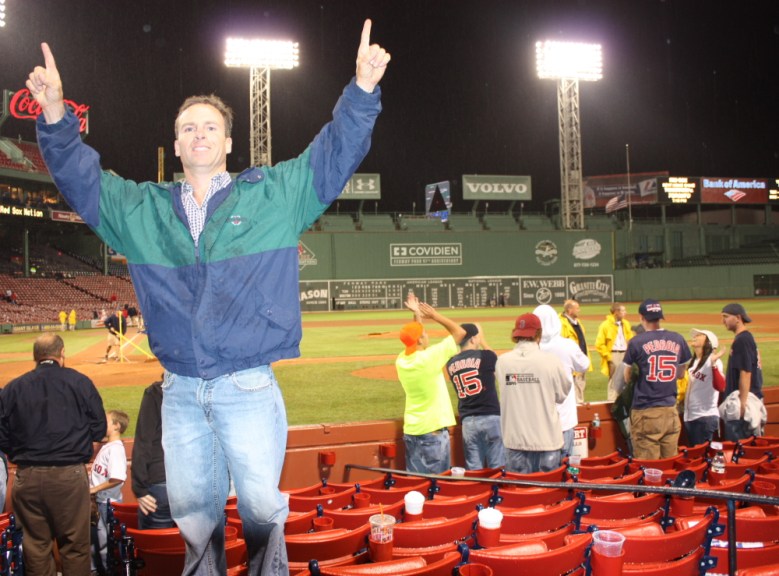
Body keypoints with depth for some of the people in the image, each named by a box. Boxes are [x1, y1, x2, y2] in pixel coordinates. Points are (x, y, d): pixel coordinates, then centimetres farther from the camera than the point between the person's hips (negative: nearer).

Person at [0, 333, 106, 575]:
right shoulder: (79, 382, -4)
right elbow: (99, 429, 0)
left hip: (27, 477, 2)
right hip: (69, 474, -2)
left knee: (35, 548, 13)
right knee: (75, 546, 7)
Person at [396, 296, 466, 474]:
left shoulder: (401, 361, 1)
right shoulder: (429, 357, -16)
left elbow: (413, 336, 23)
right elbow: (460, 332, -7)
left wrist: (417, 316, 21)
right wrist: (434, 315, 1)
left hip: (411, 431, 7)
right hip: (433, 431, -7)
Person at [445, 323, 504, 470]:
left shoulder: (451, 364, 7)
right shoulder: (485, 355, -7)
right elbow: (496, 361, 16)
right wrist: (483, 340, 24)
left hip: (467, 421, 4)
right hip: (491, 417, -4)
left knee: (474, 470, 8)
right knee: (497, 468, 2)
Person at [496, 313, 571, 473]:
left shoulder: (502, 361, -5)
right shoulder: (551, 361, -10)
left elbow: (506, 392, 5)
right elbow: (562, 394, 2)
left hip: (515, 441, 2)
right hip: (547, 440, -2)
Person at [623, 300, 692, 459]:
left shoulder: (636, 342, -7)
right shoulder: (678, 340, 5)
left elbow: (627, 378, 3)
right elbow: (680, 374, 17)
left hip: (645, 411, -4)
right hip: (670, 410, 4)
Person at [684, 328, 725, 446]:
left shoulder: (712, 361, -11)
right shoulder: (693, 362, 14)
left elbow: (720, 387, -26)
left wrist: (713, 364, -33)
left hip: (705, 418, -8)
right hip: (689, 417, 8)